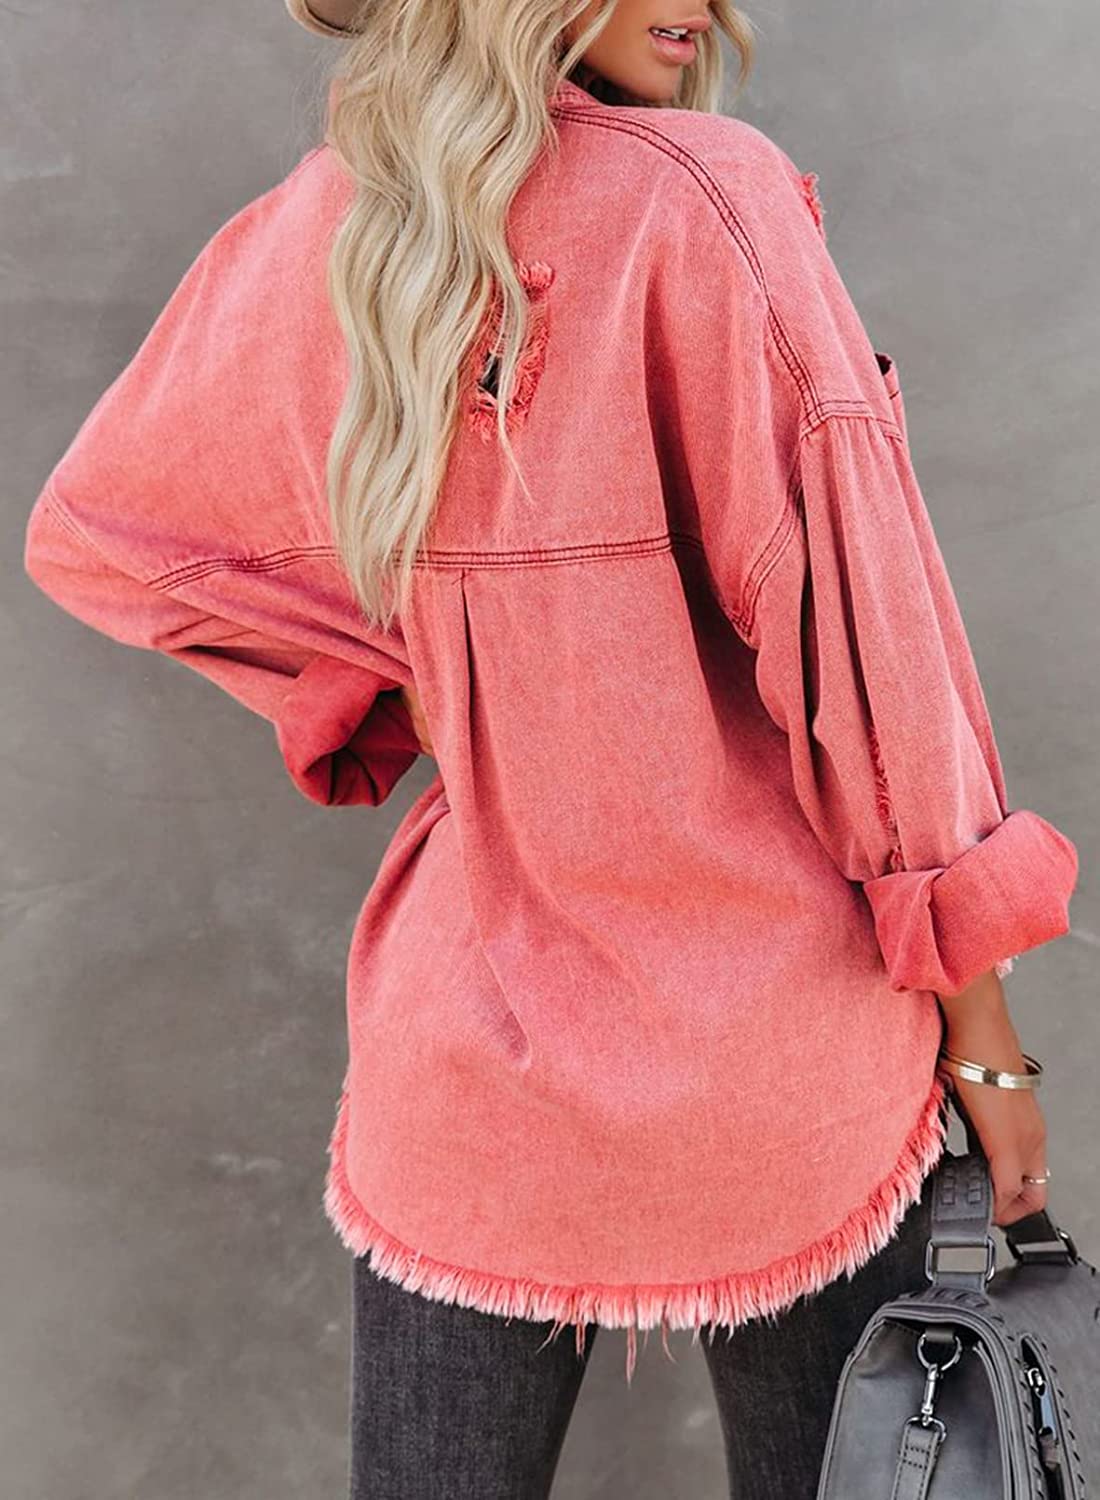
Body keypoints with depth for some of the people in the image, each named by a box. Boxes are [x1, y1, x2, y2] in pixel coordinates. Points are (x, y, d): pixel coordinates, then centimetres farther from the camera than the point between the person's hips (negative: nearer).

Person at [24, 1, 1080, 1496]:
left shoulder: (297, 241, -1)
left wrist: (399, 691, 6)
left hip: (476, 1050, 4)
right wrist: (983, 1030, -4)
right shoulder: (704, 194, -16)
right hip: (791, 1058, -3)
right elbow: (859, 634, -15)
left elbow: (90, 530, 13)